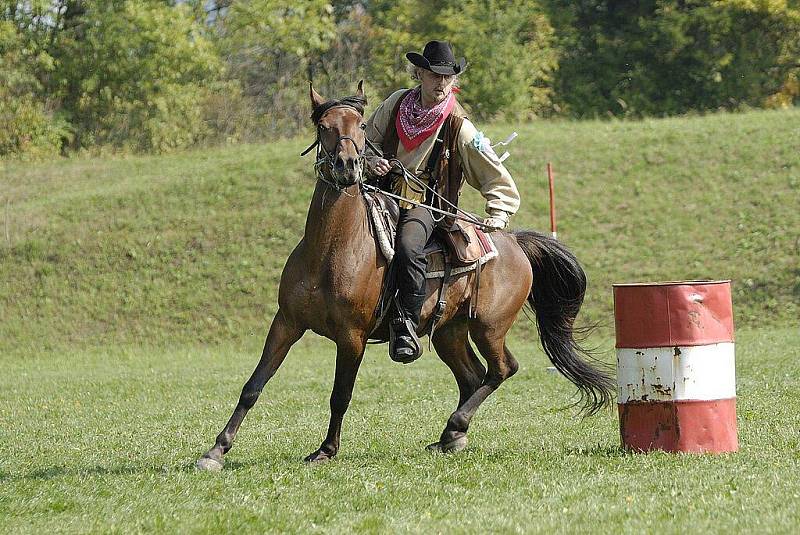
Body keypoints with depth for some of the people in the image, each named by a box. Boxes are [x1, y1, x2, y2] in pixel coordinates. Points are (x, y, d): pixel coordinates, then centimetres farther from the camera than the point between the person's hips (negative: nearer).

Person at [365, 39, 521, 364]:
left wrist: (497, 216, -13)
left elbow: (498, 181, 1)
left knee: (408, 249, -35)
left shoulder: (459, 128, -4)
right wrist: (369, 160, -4)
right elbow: (366, 140, 18)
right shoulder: (397, 103, 5)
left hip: (425, 205, -4)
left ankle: (406, 327, -28)